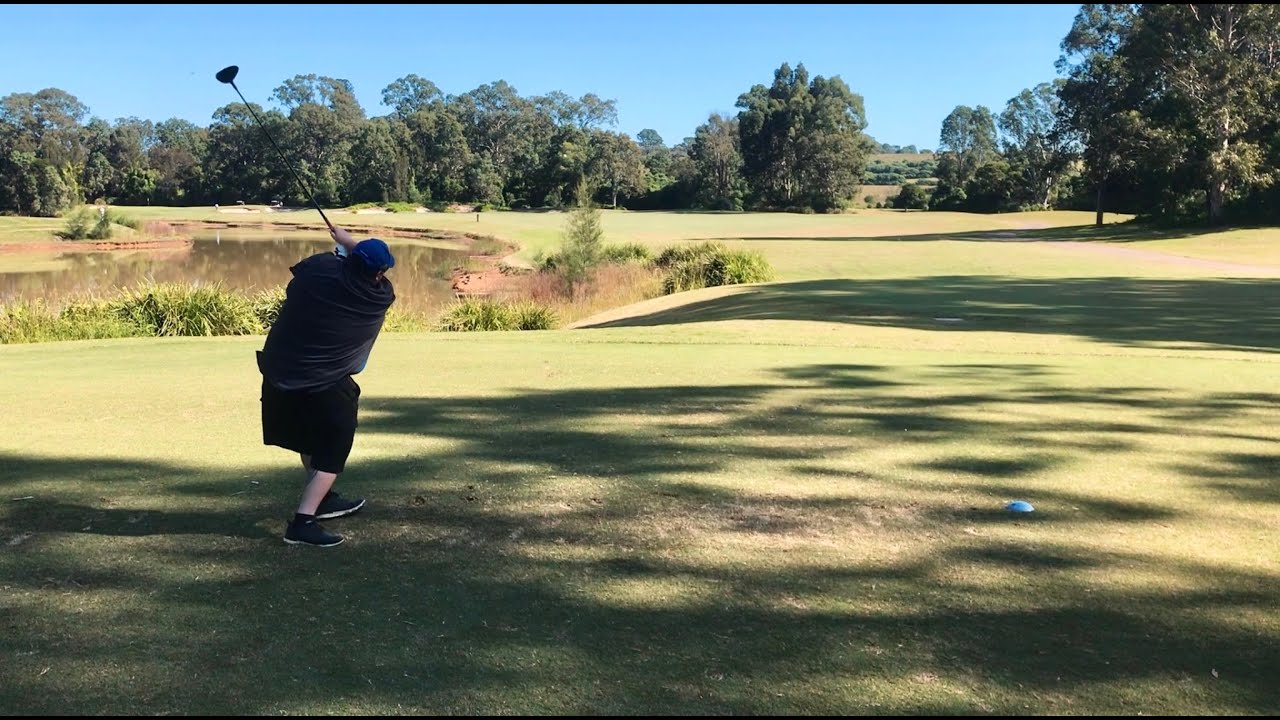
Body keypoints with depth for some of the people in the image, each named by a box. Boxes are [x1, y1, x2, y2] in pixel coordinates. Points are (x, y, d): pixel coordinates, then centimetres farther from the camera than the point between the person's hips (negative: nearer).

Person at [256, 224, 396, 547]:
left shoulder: (319, 267, -8)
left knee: (310, 439, 25)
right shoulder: (381, 296, -11)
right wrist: (349, 241, 20)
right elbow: (374, 272, 11)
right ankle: (302, 522, -7)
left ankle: (322, 498, 41)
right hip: (325, 386, -5)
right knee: (331, 452, 6)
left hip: (279, 374, 6)